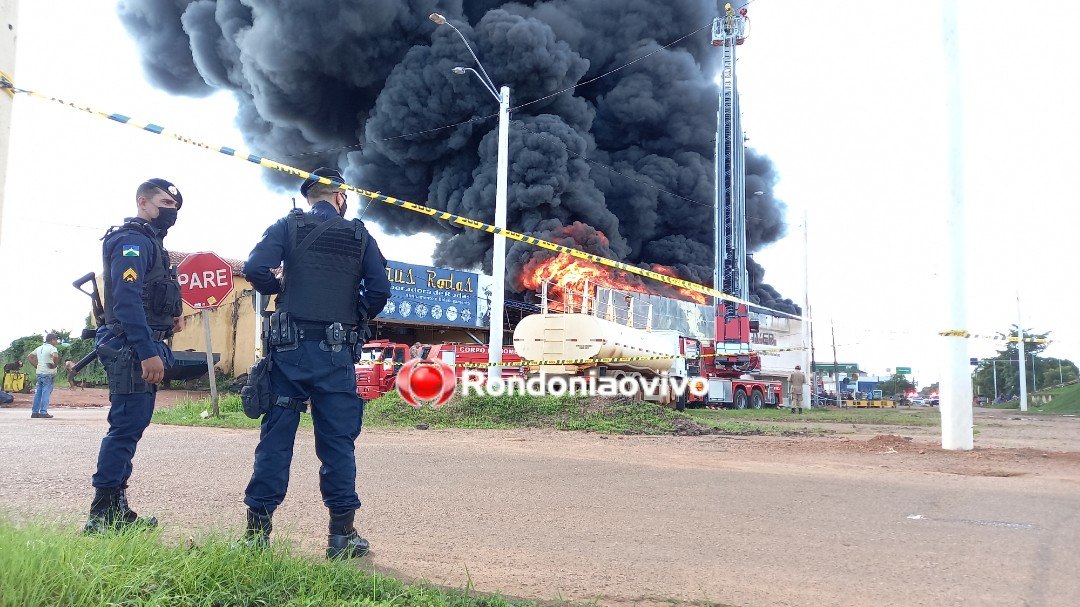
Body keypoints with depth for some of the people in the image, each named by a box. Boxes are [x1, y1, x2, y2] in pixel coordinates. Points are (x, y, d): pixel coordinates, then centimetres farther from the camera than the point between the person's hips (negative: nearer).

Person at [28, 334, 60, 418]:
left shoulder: (40, 348, 16)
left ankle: (35, 412, 14)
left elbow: (30, 356, 23)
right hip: (48, 373, -8)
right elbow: (55, 356, -30)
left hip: (39, 373, 8)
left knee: (38, 393, 11)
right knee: (46, 393, -6)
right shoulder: (52, 348, -10)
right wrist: (56, 365, -14)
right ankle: (43, 412, -8)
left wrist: (36, 365, 16)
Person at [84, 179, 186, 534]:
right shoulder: (133, 240, -11)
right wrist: (148, 353, -27)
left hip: (141, 351, 10)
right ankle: (102, 516, -3)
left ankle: (115, 510, 21)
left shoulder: (149, 242, 20)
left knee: (129, 427, 13)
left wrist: (173, 314, 7)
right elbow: (126, 299, -22)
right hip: (133, 349, -10)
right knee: (126, 427, -9)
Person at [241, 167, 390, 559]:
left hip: (291, 348, 1)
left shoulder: (288, 226, 6)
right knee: (338, 441, 5)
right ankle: (342, 534, 8)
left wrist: (279, 289, 11)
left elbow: (255, 269, -9)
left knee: (276, 437, 6)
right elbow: (379, 291, -1)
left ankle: (257, 530, 11)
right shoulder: (360, 236, 7)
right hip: (337, 352, 0)